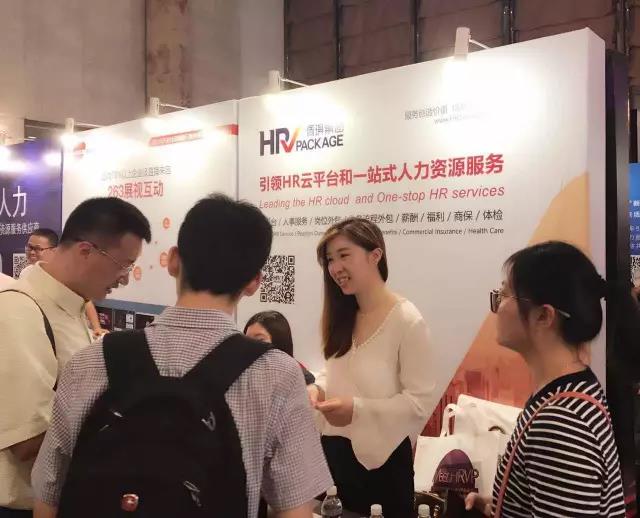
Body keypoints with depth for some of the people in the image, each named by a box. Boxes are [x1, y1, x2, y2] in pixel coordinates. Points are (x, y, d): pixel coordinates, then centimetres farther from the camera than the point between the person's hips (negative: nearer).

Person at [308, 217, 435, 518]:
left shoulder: (407, 320, -18)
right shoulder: (342, 316, 4)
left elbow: (421, 401, -18)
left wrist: (358, 408, -26)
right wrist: (318, 388, -7)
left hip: (380, 457, -6)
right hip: (333, 450, 6)